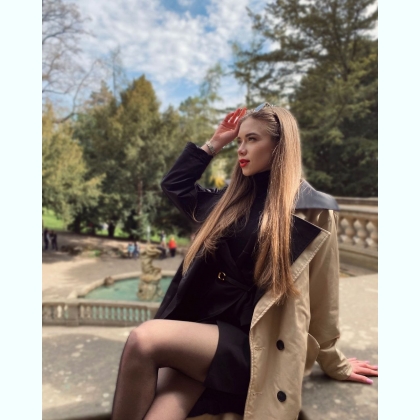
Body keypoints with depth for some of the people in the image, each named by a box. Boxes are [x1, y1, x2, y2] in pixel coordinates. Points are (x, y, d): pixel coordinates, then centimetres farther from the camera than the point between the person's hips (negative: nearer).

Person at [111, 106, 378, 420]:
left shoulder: (311, 211, -3)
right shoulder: (232, 200, 12)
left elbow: (320, 297, 4)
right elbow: (175, 185, 22)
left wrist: (335, 364, 14)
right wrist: (214, 143, 16)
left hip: (249, 342, -4)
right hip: (200, 328, 5)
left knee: (144, 341, -26)